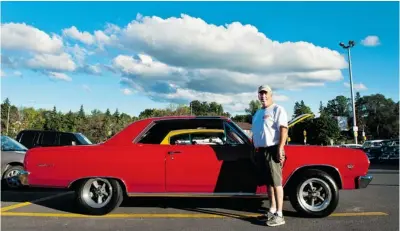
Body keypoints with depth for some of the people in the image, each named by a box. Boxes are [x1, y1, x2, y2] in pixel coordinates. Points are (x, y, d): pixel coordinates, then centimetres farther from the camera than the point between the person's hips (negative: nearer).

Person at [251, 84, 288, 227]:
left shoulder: (277, 109, -5)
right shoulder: (257, 113, 19)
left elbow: (283, 129, -15)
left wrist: (280, 149, -22)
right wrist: (255, 149, 17)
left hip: (272, 149, -8)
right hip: (261, 150, 8)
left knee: (276, 182, -7)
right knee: (268, 182, 11)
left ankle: (279, 215, -4)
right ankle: (272, 210, 20)